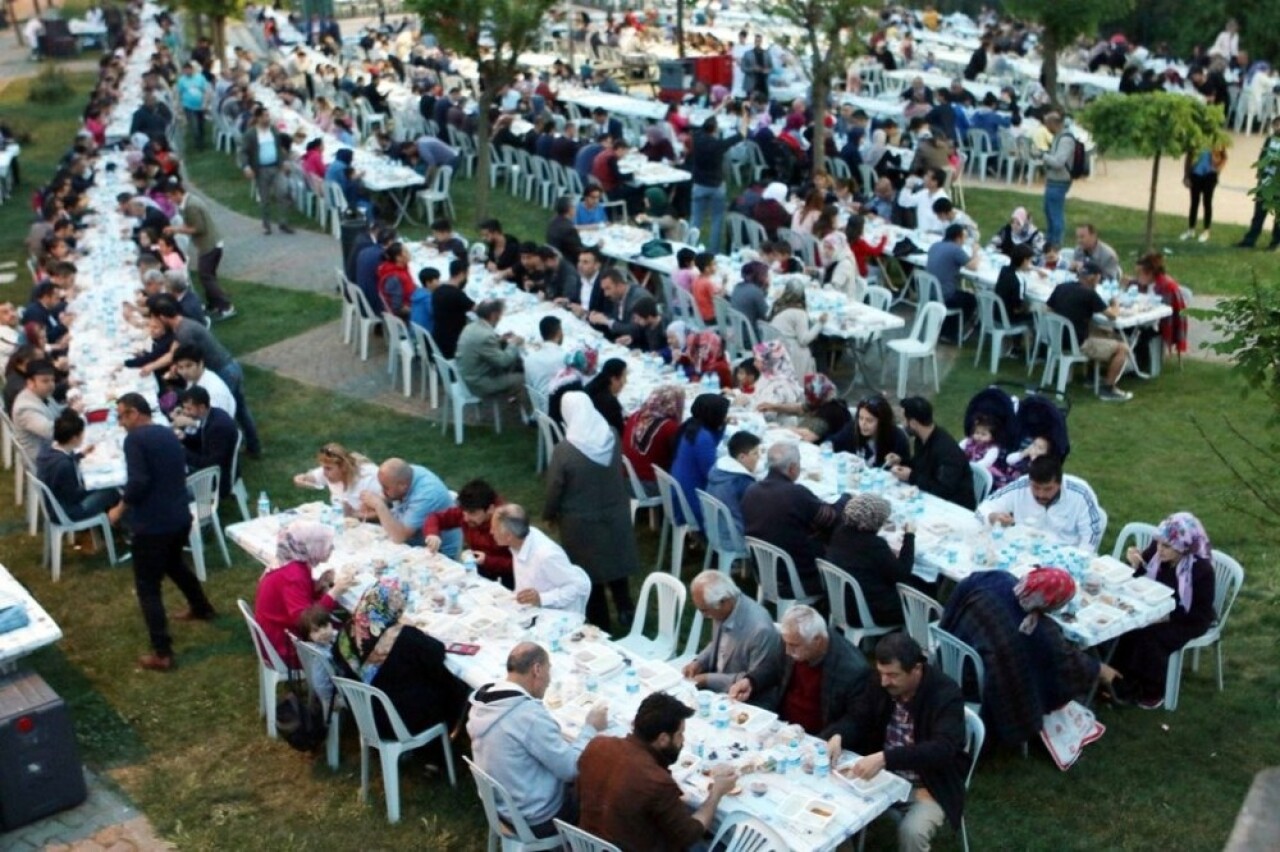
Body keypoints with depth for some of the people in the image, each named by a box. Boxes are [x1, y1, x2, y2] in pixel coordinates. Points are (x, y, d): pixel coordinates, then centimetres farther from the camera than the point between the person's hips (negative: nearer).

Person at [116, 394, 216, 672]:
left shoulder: (134, 439, -15)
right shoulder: (168, 434, 11)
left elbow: (138, 482, -24)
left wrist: (124, 504, -7)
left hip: (152, 524, -8)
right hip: (180, 517, 8)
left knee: (148, 586, 0)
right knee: (174, 563, 34)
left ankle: (162, 654, -1)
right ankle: (201, 608, 52)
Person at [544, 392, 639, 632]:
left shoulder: (564, 450, -25)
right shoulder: (612, 437, -11)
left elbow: (554, 489, -13)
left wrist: (549, 514, 6)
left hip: (581, 521, -4)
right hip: (615, 514, 4)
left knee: (589, 572, 14)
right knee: (614, 561, 25)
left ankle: (600, 625, 26)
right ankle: (626, 610, 34)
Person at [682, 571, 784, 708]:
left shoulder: (760, 629, -29)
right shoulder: (722, 612, -8)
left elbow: (757, 679, -19)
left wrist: (709, 680, -18)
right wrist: (699, 662, -4)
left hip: (750, 704, -7)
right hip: (719, 689, 7)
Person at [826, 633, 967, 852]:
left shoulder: (946, 694, -21)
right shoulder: (881, 683, -5)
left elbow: (942, 748, -33)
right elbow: (856, 717, 3)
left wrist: (884, 758, -44)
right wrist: (838, 737, -22)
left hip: (930, 787, -5)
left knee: (912, 831, -30)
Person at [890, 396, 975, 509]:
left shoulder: (946, 449, -26)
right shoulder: (922, 439, 1)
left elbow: (945, 491, -29)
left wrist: (911, 477, -25)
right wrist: (901, 462, -1)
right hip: (934, 499, 8)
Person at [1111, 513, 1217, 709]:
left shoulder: (1202, 569, -23)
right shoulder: (1156, 550, -13)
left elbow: (1202, 613, -18)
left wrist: (1169, 616, -27)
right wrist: (1136, 565, -21)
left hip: (1187, 620, -5)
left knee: (1149, 637, -28)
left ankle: (1153, 691, -4)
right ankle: (1125, 684, -6)